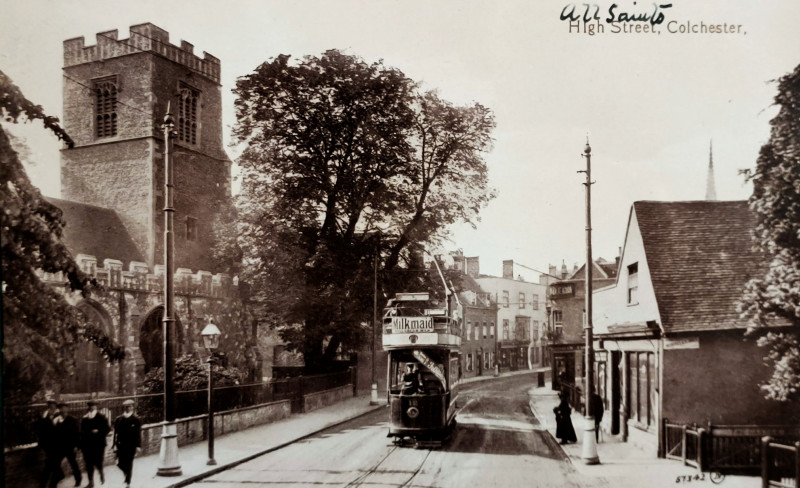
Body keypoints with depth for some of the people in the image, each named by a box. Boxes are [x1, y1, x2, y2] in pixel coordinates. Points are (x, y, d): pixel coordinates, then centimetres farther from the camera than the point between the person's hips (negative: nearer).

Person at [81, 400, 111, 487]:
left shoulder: (101, 417, -1)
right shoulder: (84, 418, 9)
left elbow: (107, 429, -2)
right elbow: (82, 431, 9)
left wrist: (98, 432, -14)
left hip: (98, 444, -3)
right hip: (87, 444, 3)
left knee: (97, 462, -5)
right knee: (88, 463, 5)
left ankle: (101, 474, 25)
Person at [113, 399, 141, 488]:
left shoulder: (135, 419, -3)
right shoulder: (118, 419, 4)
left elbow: (138, 433, -4)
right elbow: (116, 433, 4)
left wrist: (138, 446, -8)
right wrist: (115, 445, -2)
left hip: (131, 445, -2)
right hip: (121, 444, 2)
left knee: (129, 463, 1)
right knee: (120, 463, 0)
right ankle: (127, 473, 32)